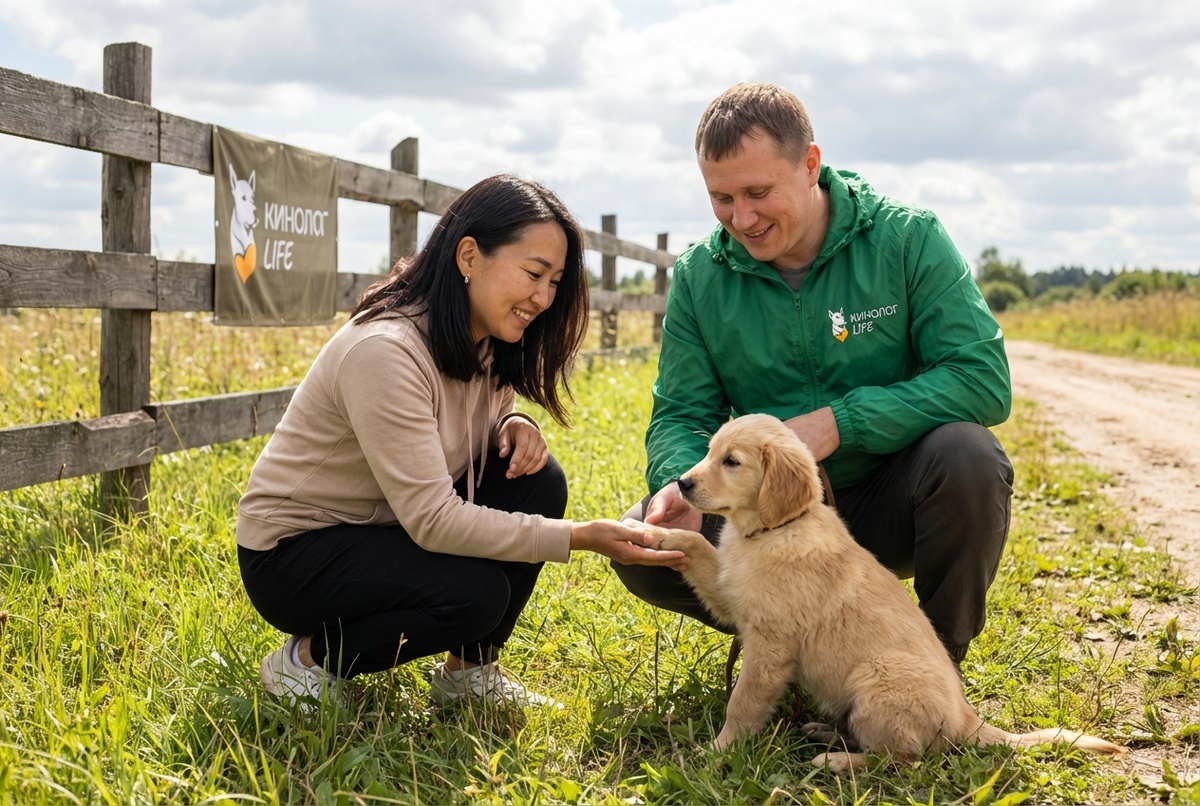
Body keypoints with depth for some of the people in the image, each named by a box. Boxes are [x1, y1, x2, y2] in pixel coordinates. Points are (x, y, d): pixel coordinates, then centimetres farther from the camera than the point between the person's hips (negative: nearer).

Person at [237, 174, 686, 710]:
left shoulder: (486, 344, -3)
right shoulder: (384, 351, -30)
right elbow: (432, 519, -32)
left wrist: (514, 426, -13)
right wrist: (582, 537, -34)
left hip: (388, 525, 8)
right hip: (293, 550, -8)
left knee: (538, 480, -13)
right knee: (476, 593, -29)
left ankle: (471, 671, 1)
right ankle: (308, 658, -5)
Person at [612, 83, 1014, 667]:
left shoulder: (907, 240, -10)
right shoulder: (700, 276, -2)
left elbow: (984, 380, -18)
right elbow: (681, 416, -1)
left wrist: (839, 421, -26)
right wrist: (682, 484, -26)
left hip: (889, 504, -2)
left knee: (966, 454, -33)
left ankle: (939, 658, -8)